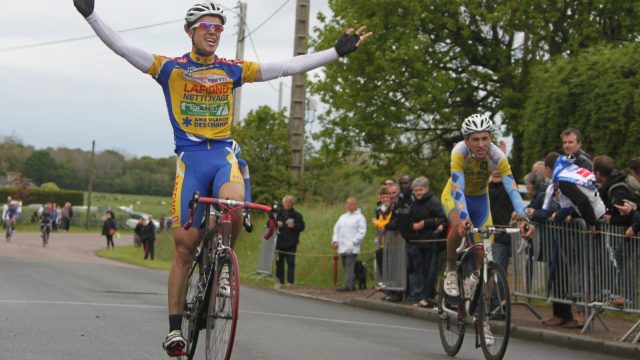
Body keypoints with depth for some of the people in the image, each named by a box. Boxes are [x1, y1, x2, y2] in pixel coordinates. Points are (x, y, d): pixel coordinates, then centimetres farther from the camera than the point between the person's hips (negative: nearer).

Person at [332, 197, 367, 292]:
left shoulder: (360, 217, 2)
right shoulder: (343, 217, 22)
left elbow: (362, 232, -7)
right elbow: (336, 229, 19)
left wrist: (353, 242, -14)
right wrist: (335, 240, 5)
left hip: (352, 248, -7)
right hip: (342, 247, 7)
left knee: (349, 266, -13)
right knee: (345, 266, 6)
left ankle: (348, 285, -17)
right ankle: (351, 285, 11)